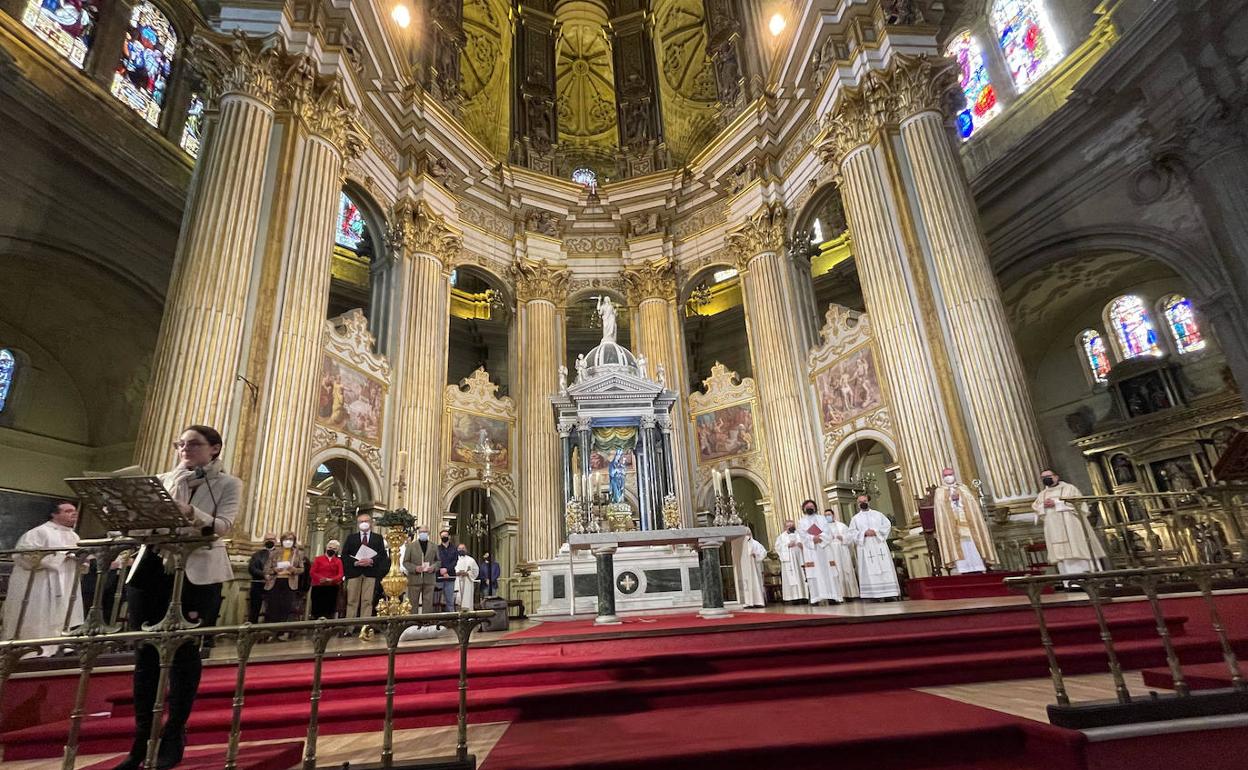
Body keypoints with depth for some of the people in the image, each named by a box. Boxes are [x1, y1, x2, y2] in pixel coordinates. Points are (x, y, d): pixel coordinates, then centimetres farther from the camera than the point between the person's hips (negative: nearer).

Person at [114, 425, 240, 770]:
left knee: (184, 653, 2)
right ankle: (143, 738, 19)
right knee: (145, 652, 7)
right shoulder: (162, 480, 17)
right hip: (151, 567, 5)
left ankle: (173, 738, 15)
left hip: (197, 572, -4)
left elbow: (223, 525, -14)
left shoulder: (227, 485, 2)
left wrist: (190, 512, -30)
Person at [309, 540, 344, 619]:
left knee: (330, 610, -2)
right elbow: (312, 572, 0)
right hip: (318, 587, 0)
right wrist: (321, 579, -19)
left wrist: (331, 580, -22)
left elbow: (340, 575, -2)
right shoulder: (318, 559, 10)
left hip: (332, 588, 0)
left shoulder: (338, 561, 9)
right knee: (317, 608, -1)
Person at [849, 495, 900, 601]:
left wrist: (876, 531, -11)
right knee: (870, 572, -6)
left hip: (879, 545, 1)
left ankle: (890, 594, 1)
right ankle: (873, 595, -7)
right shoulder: (855, 518, 11)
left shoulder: (878, 514, 14)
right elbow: (852, 532, 3)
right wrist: (864, 533, -13)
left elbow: (887, 525, 4)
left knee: (885, 569, -2)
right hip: (865, 548, -1)